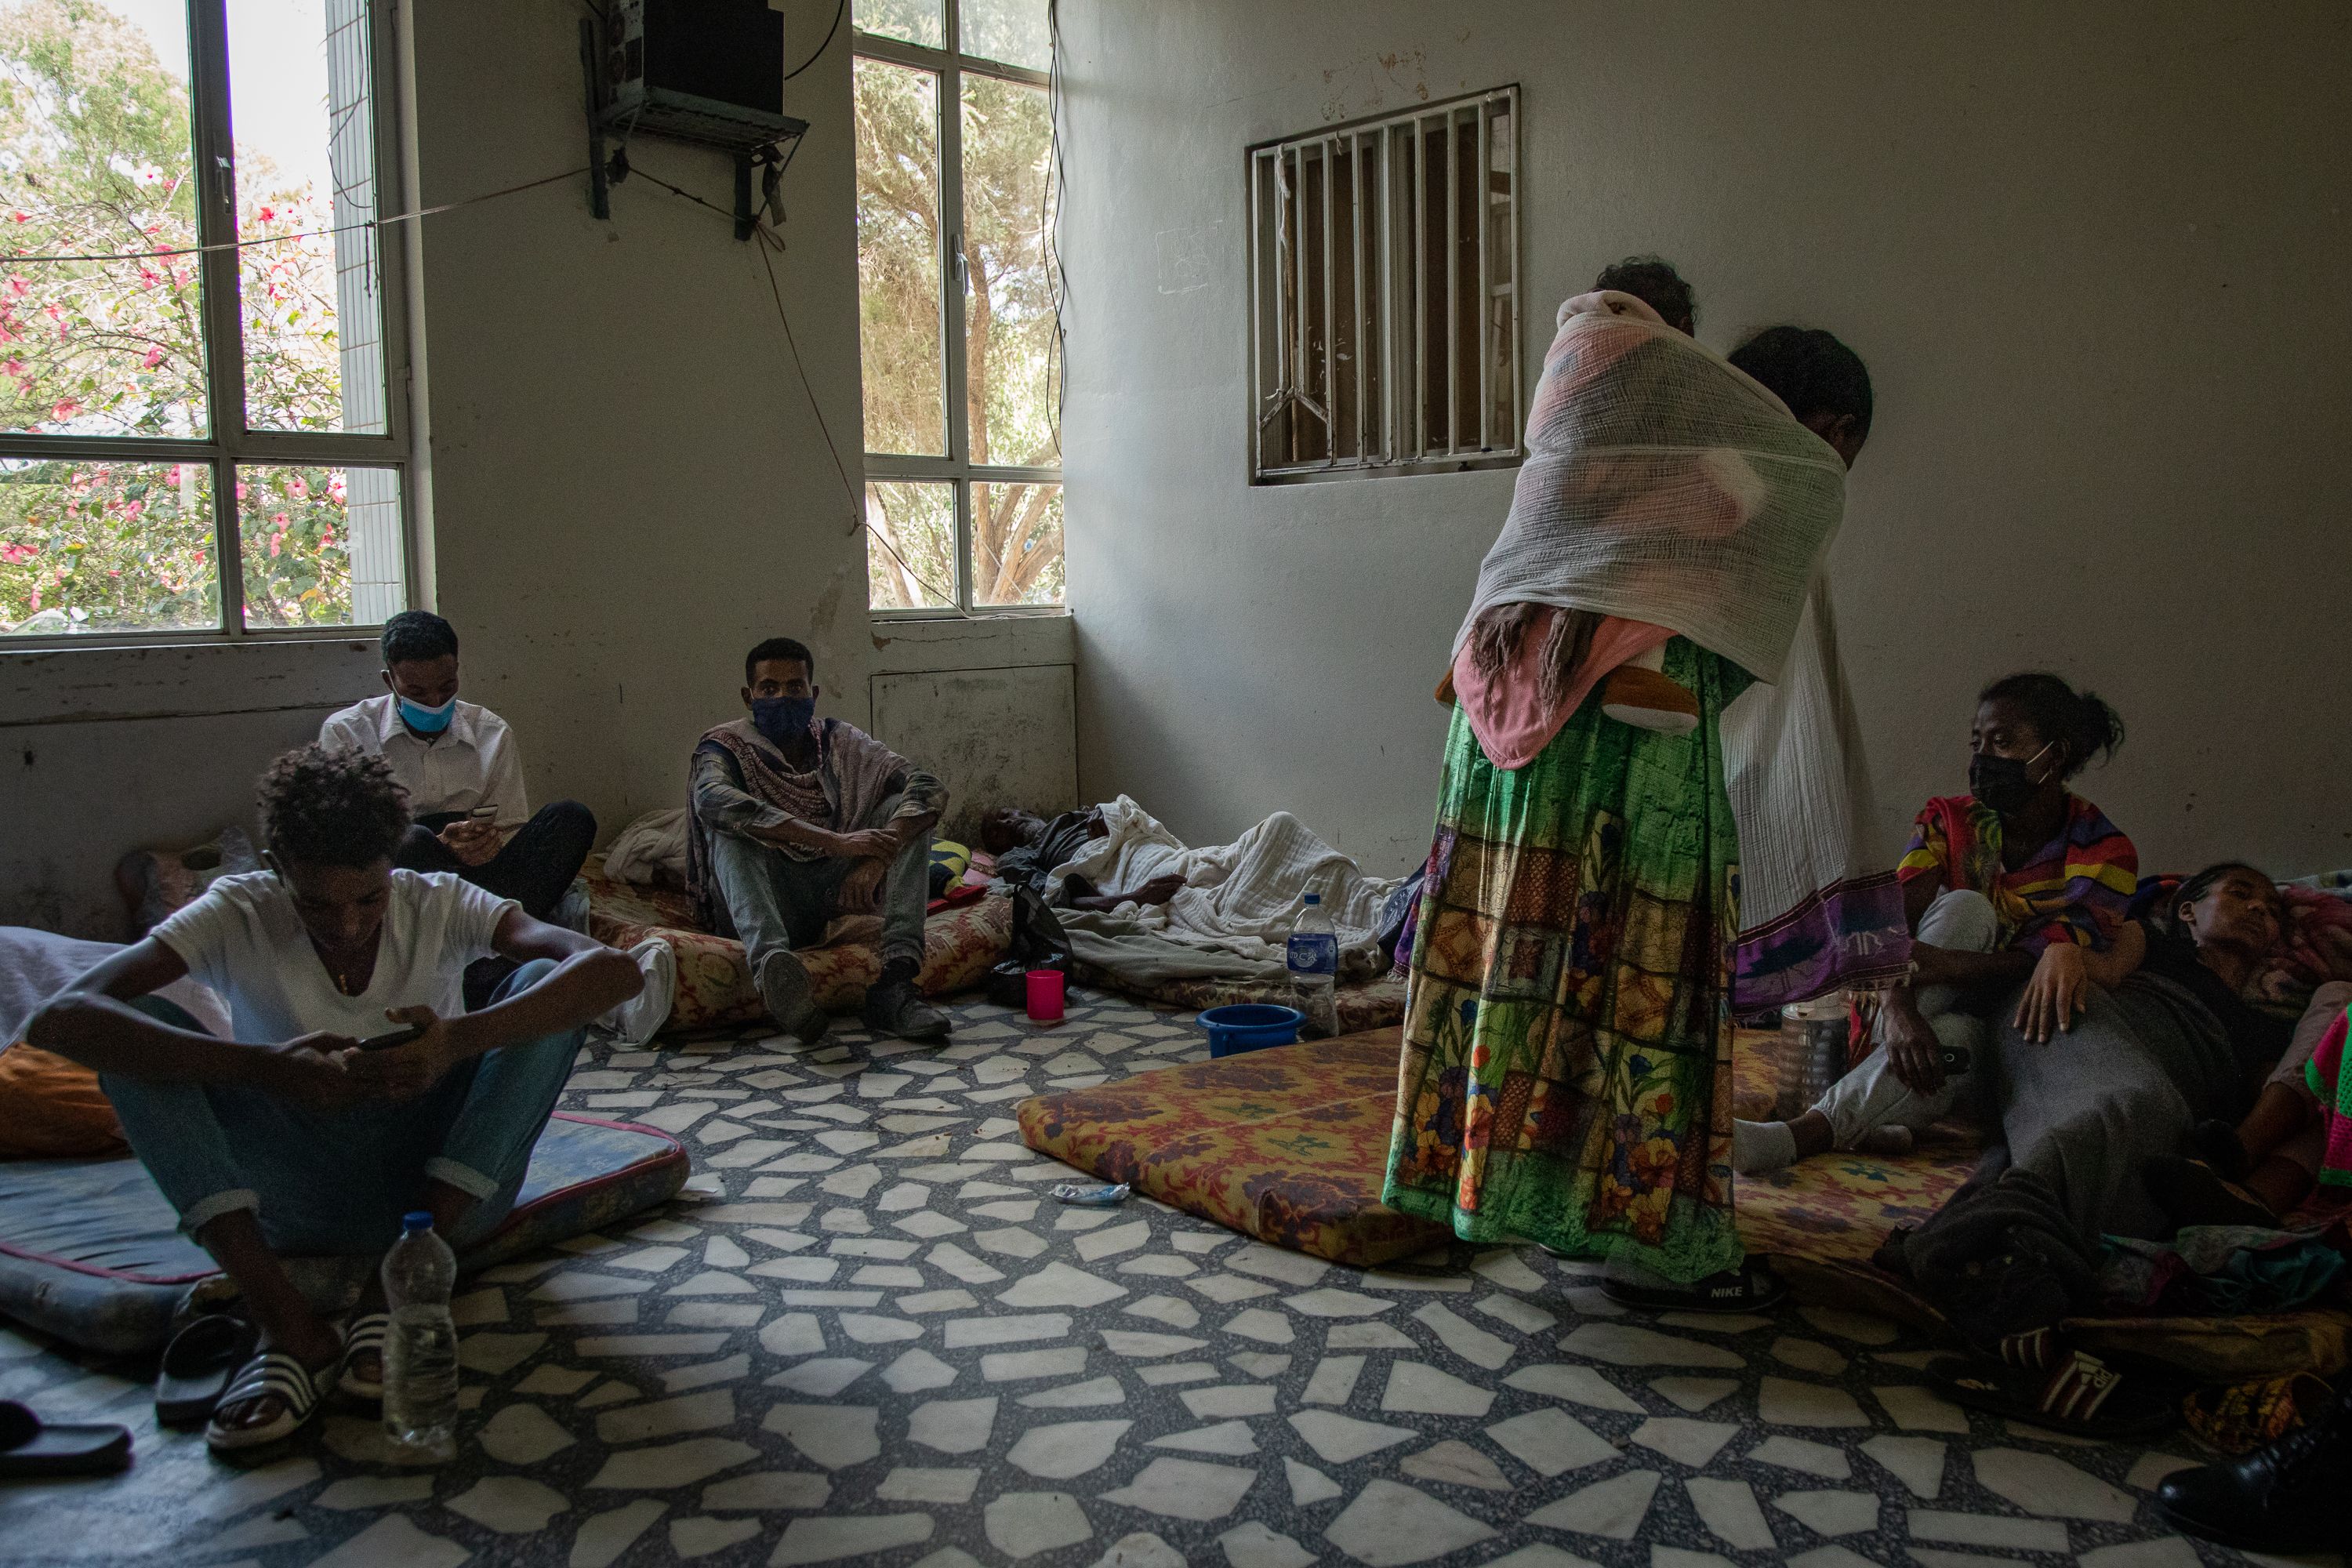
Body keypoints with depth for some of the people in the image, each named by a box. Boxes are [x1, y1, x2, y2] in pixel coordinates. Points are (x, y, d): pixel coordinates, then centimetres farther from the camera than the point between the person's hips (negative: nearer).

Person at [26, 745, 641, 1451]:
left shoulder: (439, 906, -10)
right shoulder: (239, 915, -10)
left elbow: (614, 970, -26)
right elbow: (60, 1019, -26)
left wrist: (459, 1041, -42)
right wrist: (261, 1066, -40)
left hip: (438, 1183, 0)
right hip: (297, 1201, 0)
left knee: (546, 984, -22)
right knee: (138, 1028, -20)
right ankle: (288, 1324, -28)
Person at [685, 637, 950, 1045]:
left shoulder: (839, 741, 7)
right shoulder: (725, 746, -2)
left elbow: (930, 789, -8)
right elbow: (712, 799, -29)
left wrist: (878, 857, -28)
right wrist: (835, 842, -37)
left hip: (834, 892, 3)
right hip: (758, 907, -3)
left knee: (908, 808, -12)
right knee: (728, 824, -26)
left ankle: (897, 979, -32)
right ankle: (771, 961, -55)